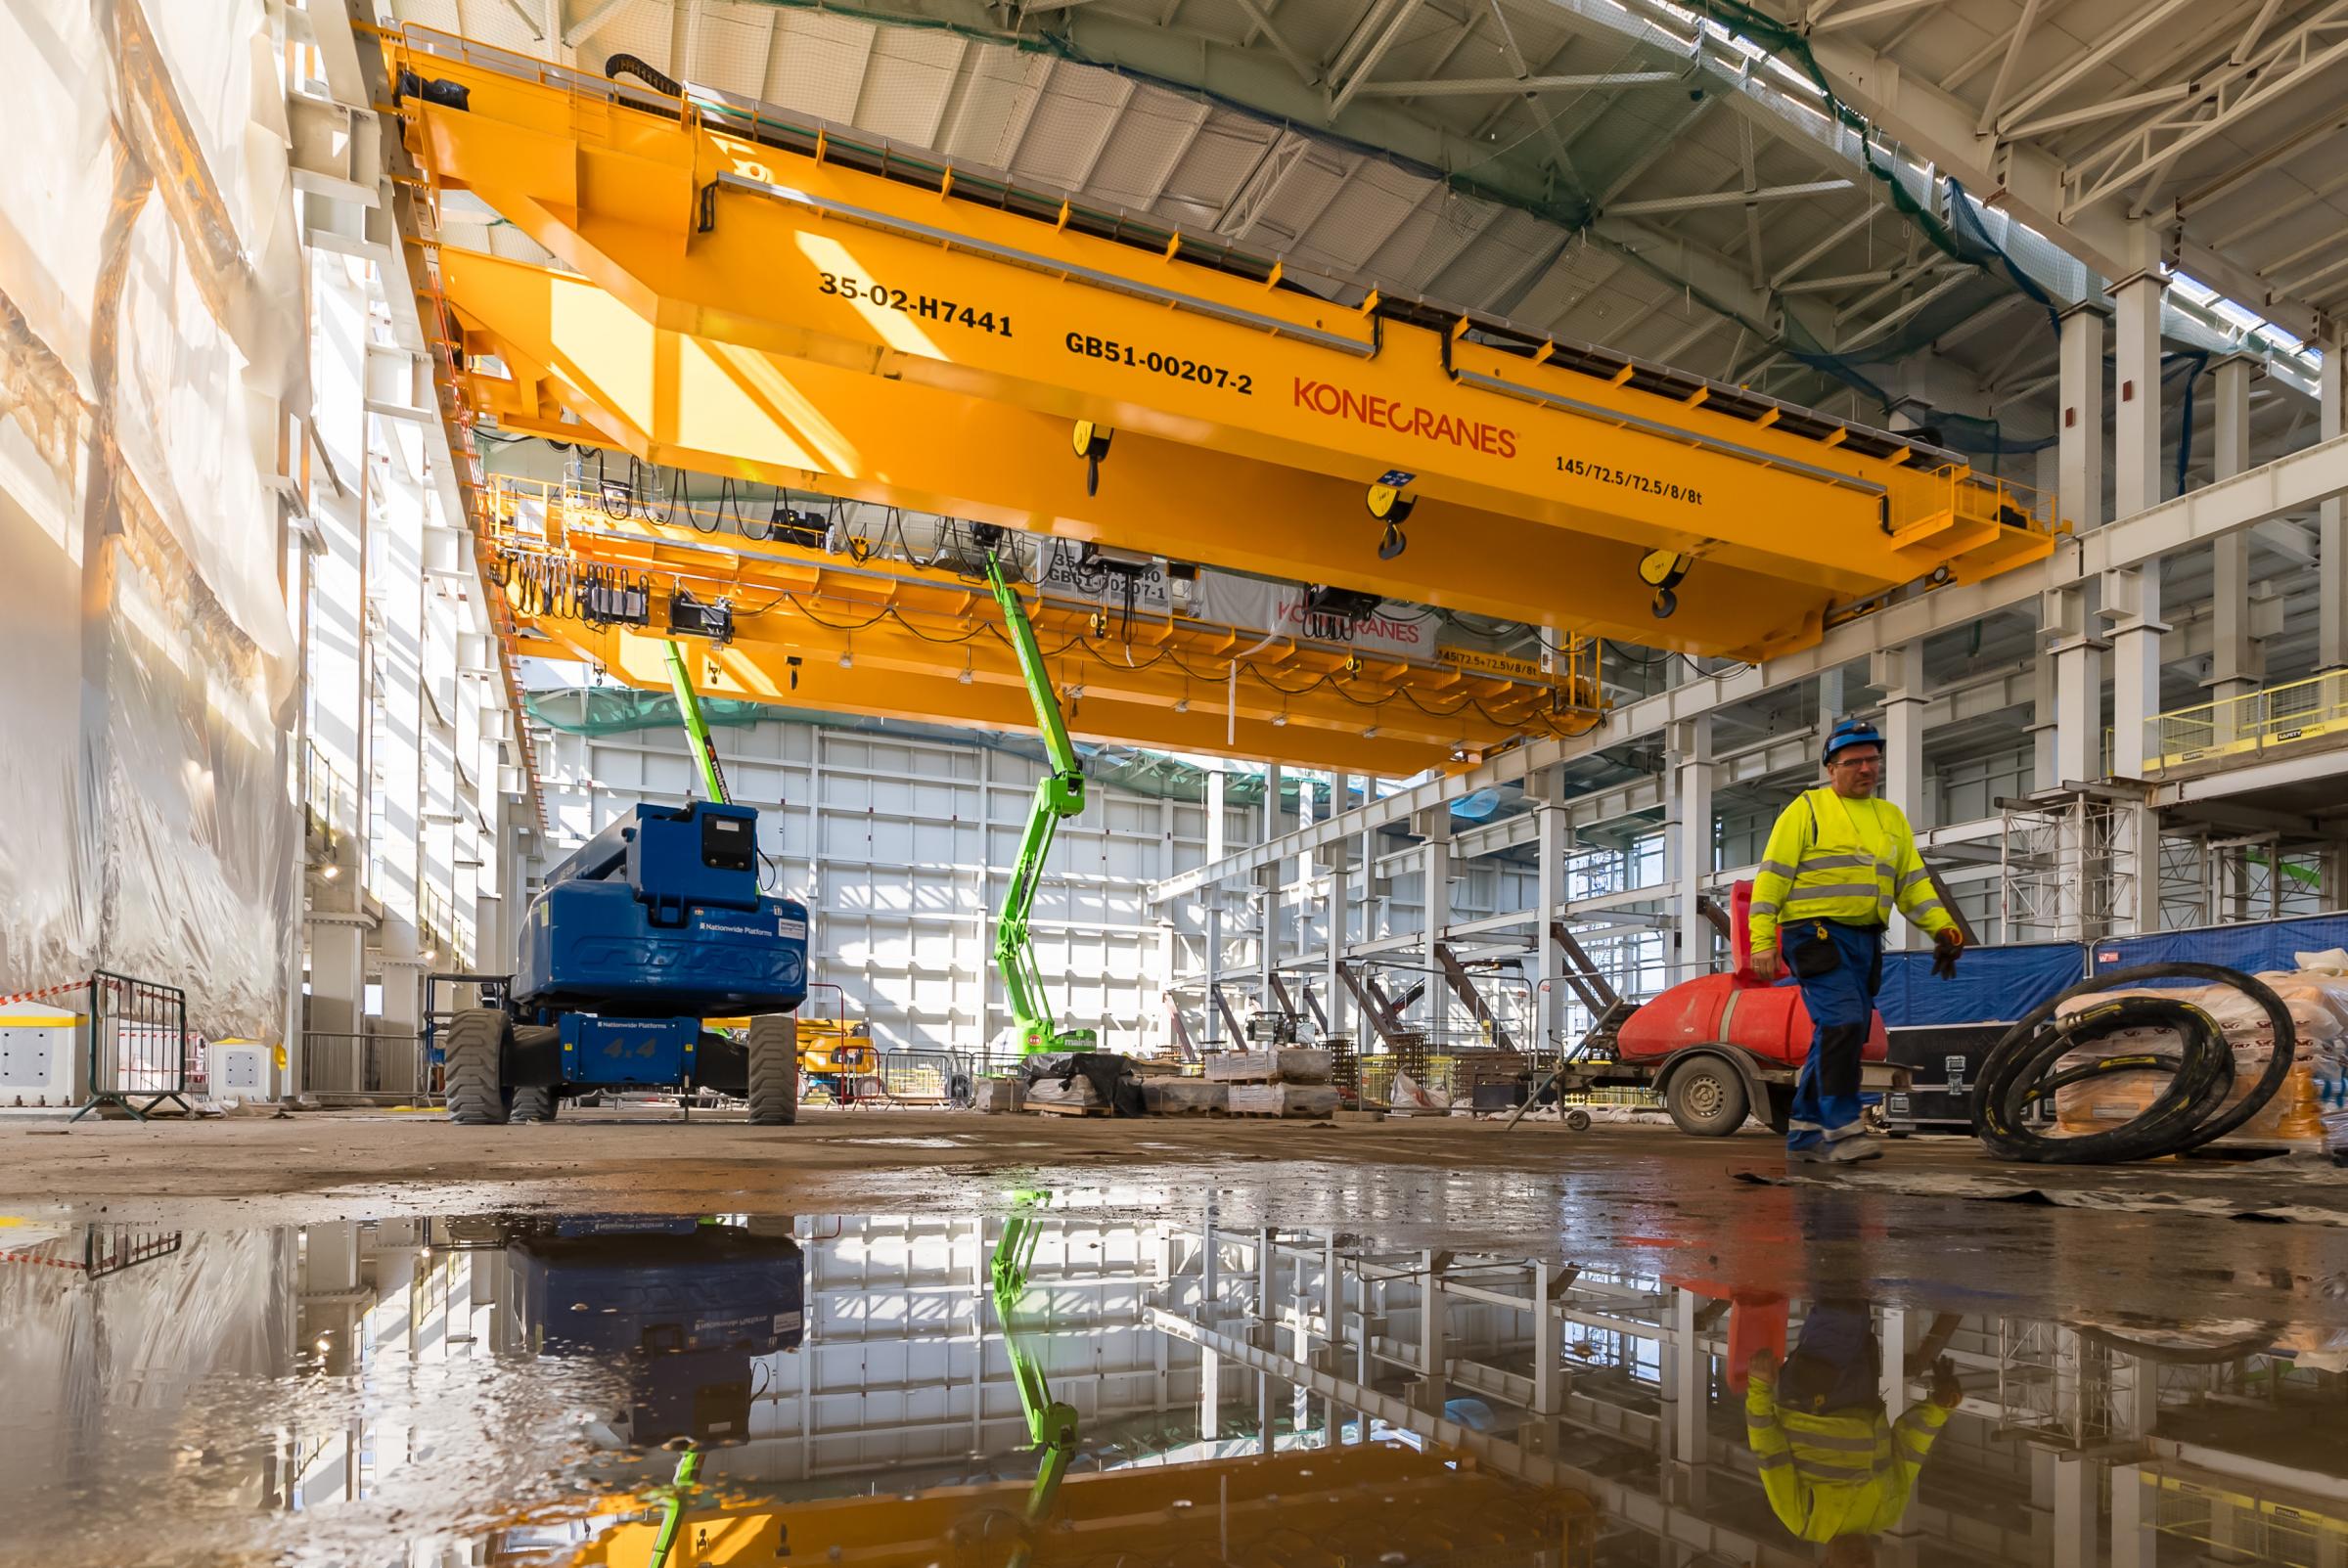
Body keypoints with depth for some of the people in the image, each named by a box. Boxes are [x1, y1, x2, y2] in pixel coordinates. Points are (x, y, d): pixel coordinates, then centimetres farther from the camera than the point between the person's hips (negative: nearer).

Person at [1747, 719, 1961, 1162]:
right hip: (1815, 933, -6)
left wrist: (1943, 927, 1)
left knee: (1840, 1038, 7)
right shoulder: (1806, 809, 1)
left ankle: (1804, 1133, 16)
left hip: (1865, 942, 7)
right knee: (1843, 1024, -20)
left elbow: (1914, 883, 18)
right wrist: (1763, 941, -12)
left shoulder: (1891, 818, 20)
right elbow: (1772, 876, -4)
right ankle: (1840, 1130, -14)